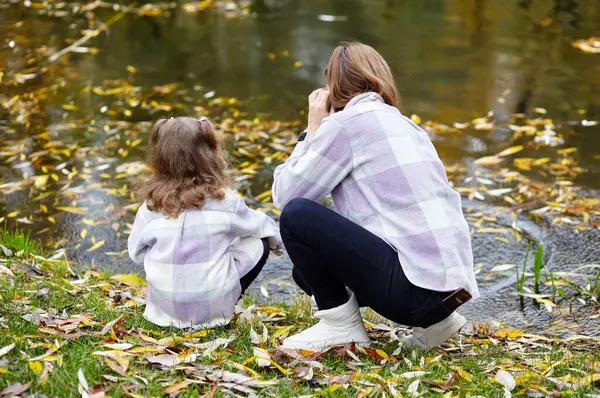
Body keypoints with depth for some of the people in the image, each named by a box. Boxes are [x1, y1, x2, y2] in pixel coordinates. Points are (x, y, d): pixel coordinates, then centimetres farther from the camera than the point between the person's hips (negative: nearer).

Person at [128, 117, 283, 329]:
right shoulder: (225, 200, -8)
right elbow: (258, 224, 10)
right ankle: (224, 306, 7)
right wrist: (278, 240, 32)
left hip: (164, 308, 2)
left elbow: (136, 252, 5)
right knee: (258, 243, 14)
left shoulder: (151, 207, -6)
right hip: (213, 307, -2)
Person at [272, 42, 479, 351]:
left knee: (296, 215, -8)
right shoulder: (404, 124, 20)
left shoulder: (346, 121, -5)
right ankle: (433, 319, 16)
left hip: (414, 289, -9)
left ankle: (340, 323, 3)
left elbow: (284, 196, -1)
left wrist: (313, 130, 8)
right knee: (309, 267, 22)